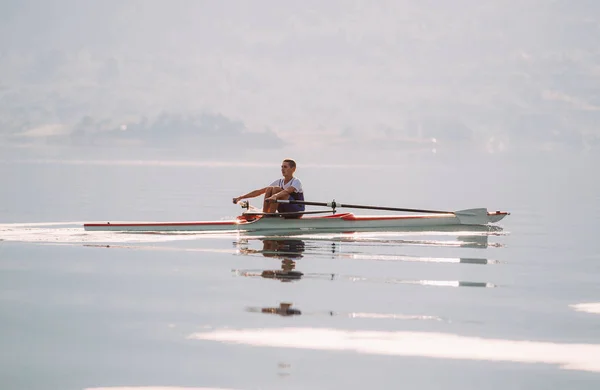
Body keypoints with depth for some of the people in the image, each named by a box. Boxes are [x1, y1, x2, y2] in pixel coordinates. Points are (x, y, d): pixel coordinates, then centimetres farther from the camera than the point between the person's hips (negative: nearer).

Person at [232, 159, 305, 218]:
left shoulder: (296, 181, -11)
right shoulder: (279, 182, 9)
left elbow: (287, 191, -34)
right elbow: (260, 191, 5)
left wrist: (275, 196, -54)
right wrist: (241, 197, -3)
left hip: (297, 211, -6)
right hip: (285, 211, 6)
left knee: (276, 189, -24)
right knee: (269, 189, -11)